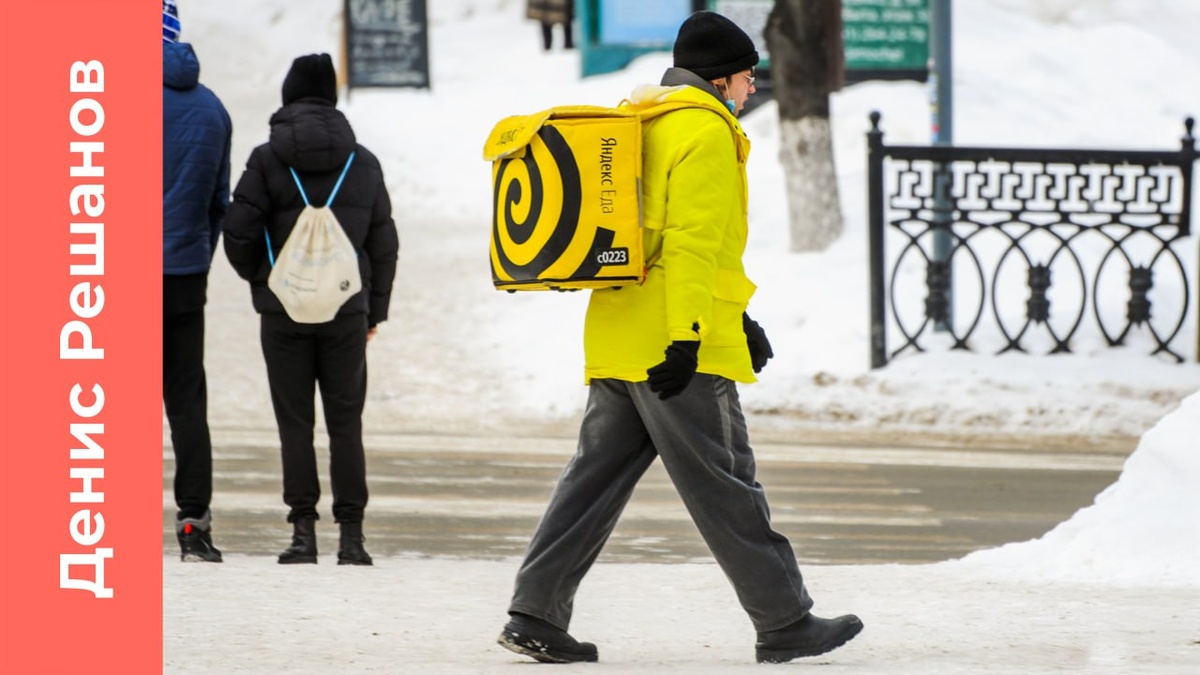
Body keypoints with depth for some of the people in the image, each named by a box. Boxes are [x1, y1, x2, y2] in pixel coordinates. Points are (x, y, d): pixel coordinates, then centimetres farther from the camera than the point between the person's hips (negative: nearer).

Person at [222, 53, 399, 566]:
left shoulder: (268, 159, -5)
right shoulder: (363, 162, 4)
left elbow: (239, 231, -8)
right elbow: (384, 241, 8)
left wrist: (259, 278, 11)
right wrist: (375, 308, 17)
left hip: (284, 312, -2)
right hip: (346, 311, 2)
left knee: (295, 422, 3)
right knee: (346, 422, 5)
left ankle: (303, 529, -1)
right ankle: (351, 535, 0)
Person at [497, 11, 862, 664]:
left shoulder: (637, 125, 22)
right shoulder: (705, 132, -9)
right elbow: (693, 240, -18)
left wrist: (736, 320, 27)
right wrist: (688, 333, -22)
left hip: (617, 341, 9)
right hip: (675, 348, -9)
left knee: (596, 475, 8)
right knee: (725, 487, -4)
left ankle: (535, 613, 2)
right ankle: (785, 623, 1)